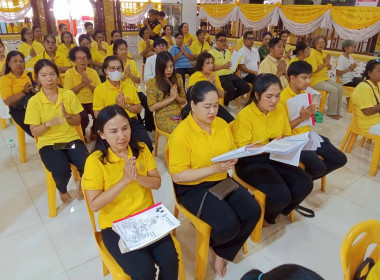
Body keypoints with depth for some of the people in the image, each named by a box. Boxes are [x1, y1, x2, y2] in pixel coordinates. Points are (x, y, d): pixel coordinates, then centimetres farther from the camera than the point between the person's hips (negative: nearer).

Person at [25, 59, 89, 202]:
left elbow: (78, 121, 5)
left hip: (71, 139, 2)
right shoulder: (34, 101, -4)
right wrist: (48, 124, -23)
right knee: (61, 171, -29)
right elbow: (34, 132, -3)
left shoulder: (69, 94, 1)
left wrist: (67, 116, -16)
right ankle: (62, 190, 9)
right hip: (48, 143, -1)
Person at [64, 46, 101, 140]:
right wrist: (82, 84, -14)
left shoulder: (93, 72, 8)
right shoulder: (69, 72, 1)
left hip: (92, 102, 2)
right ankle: (82, 135, 2)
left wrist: (89, 84, -14)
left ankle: (94, 133, 6)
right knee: (83, 117, -31)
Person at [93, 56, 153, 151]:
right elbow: (97, 115, -2)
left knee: (146, 144, -20)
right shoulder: (99, 89, 5)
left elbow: (139, 109, 13)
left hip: (133, 122, 3)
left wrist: (125, 105, -5)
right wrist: (116, 106, -9)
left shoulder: (130, 86, 17)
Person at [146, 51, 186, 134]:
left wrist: (176, 97, -9)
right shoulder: (152, 83, -5)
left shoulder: (177, 78, 8)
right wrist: (171, 98, -13)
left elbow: (184, 101, 14)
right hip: (164, 119, -4)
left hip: (179, 115, 5)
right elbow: (151, 107, -9)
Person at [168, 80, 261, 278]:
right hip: (193, 188, -6)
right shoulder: (180, 134, -19)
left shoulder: (222, 124, 2)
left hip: (222, 180, 7)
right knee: (228, 225, -24)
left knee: (253, 211, -12)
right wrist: (214, 168, -25)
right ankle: (211, 243, 16)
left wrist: (232, 160, -10)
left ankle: (223, 252, 13)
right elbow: (178, 176, -19)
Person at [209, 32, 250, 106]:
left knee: (246, 88, -10)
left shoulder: (228, 51, 24)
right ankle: (224, 101, 1)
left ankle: (228, 98, 12)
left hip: (231, 75, 8)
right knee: (231, 89, -34)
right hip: (220, 76, -7)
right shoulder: (211, 53, 0)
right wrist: (223, 66, -20)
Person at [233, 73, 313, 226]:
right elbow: (242, 149, -14)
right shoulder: (245, 115, -15)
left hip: (276, 158, 7)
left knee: (305, 185, -11)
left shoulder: (280, 109, 4)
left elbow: (287, 134, 16)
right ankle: (265, 215, 13)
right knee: (280, 195, -25)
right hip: (251, 161, -6)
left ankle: (278, 210, 19)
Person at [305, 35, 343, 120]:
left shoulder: (324, 53, 13)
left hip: (325, 78, 9)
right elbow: (313, 69, -23)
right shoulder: (312, 54, -12)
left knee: (340, 88, -5)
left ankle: (337, 111, 5)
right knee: (334, 90, -22)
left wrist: (328, 62, -5)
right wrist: (324, 64, -13)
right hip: (315, 80, -8)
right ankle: (331, 113, -8)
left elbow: (329, 68, 17)